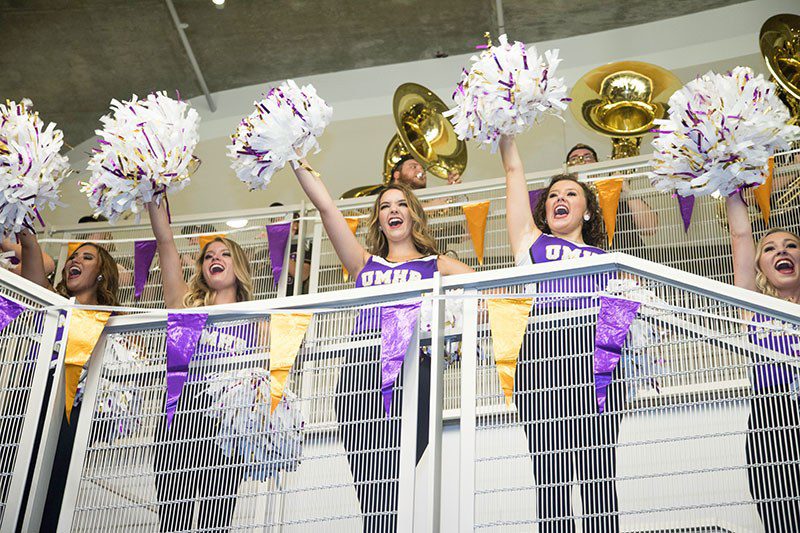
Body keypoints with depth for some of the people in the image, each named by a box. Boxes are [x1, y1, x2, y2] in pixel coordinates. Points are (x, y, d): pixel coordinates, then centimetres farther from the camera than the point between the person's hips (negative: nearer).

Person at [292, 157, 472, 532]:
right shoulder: (365, 263, 28)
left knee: (389, 490, -17)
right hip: (359, 367, 2)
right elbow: (325, 206, 23)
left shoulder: (437, 265, 23)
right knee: (369, 495, -11)